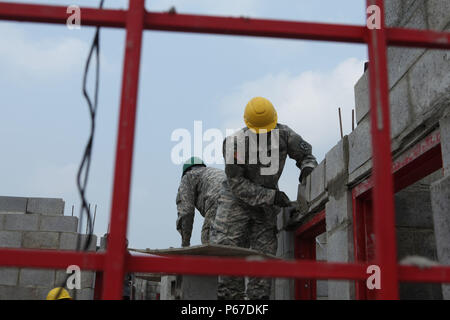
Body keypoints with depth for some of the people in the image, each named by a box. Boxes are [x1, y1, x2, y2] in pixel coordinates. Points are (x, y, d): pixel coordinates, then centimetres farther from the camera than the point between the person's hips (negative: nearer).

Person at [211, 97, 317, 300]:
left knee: (265, 255, -1)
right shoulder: (236, 143, -22)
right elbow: (237, 184, -20)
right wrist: (272, 196, -24)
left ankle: (258, 297, 4)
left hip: (268, 204, 3)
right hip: (237, 200, -3)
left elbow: (306, 154, 8)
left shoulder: (283, 134, -9)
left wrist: (308, 167, -17)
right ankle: (229, 295, 1)